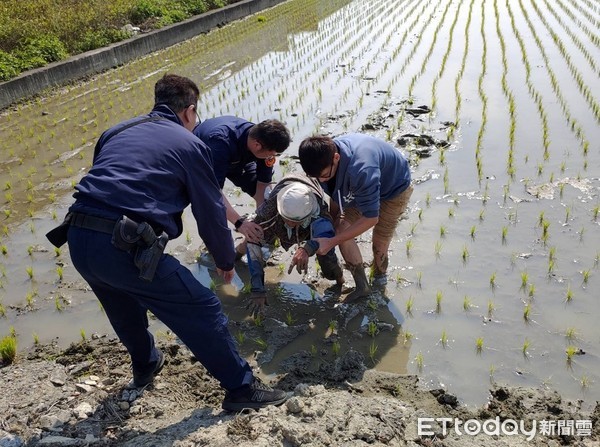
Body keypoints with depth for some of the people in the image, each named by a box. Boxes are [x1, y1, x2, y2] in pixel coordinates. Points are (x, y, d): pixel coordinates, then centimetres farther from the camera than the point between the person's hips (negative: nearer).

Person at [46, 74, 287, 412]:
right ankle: (241, 388, 16)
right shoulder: (190, 145, 4)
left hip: (78, 241, 8)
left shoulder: (117, 132, 22)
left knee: (126, 306, 33)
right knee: (203, 310, 5)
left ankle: (146, 365, 56)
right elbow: (211, 212, 6)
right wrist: (226, 261, 22)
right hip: (124, 247, -8)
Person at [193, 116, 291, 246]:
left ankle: (258, 240, 11)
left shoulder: (265, 141, -30)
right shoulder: (221, 142, -47)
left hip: (236, 160, 4)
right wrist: (239, 222, -58)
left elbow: (263, 184, -23)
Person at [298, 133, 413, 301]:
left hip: (394, 189, -6)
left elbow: (371, 218, -37)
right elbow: (335, 199, -5)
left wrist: (331, 242, -36)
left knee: (379, 245, -4)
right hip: (366, 188, 6)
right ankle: (362, 286, 6)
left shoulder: (361, 169, -46)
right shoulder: (324, 155, -24)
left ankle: (379, 280, 29)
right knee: (341, 230, -10)